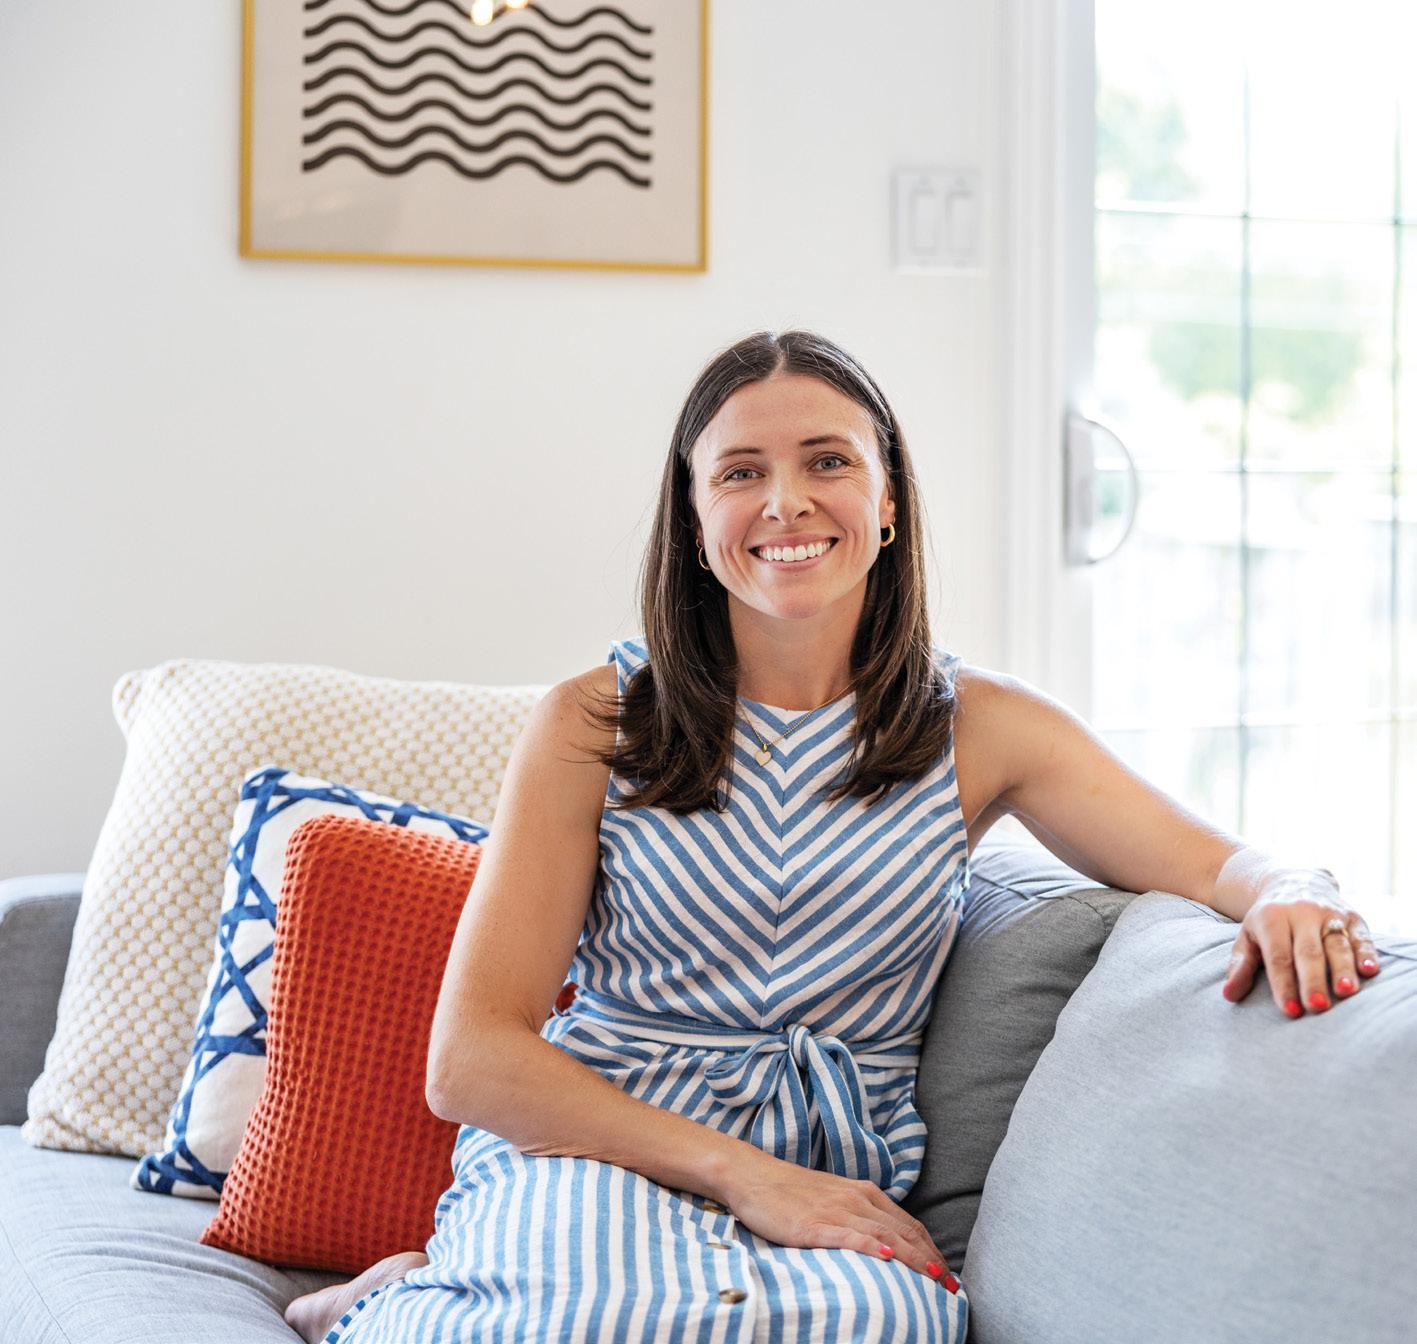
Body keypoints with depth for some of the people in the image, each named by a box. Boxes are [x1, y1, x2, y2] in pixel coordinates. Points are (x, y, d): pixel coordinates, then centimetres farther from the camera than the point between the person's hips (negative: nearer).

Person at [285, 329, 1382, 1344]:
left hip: (832, 1185, 3)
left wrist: (1288, 890, -21)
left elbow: (1221, 863, 5)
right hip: (594, 1152, -3)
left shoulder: (979, 727, 7)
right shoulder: (594, 727, 1)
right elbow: (472, 1059, -5)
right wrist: (746, 1174, -16)